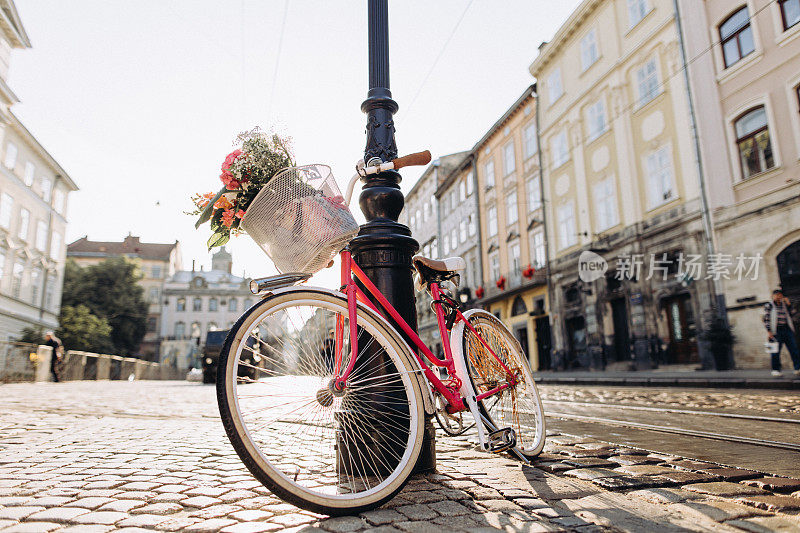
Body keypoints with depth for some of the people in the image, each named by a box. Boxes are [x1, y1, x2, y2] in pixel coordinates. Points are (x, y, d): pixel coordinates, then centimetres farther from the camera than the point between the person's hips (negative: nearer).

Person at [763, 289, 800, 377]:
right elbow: (766, 319, -4)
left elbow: (790, 315, 16)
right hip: (776, 331, -5)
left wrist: (789, 304, 7)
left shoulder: (784, 304, 16)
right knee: (776, 352, -2)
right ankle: (775, 370, 5)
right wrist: (769, 331, -11)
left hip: (787, 329, 5)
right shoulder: (769, 306, 1)